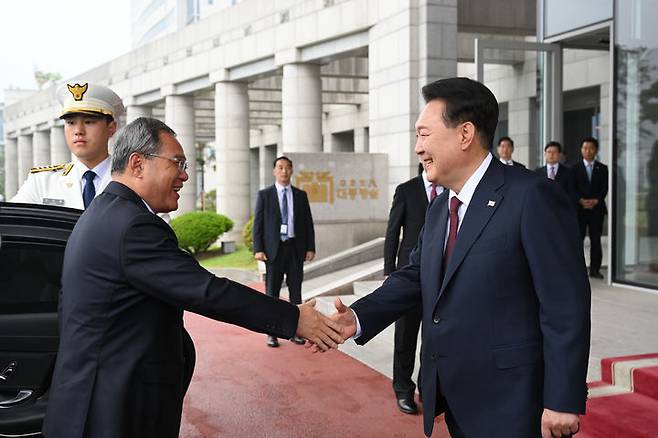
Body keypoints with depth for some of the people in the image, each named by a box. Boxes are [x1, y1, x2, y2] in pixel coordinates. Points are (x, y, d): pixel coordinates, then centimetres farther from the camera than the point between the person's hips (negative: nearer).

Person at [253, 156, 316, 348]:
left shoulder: (301, 195, 9)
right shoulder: (264, 195, 3)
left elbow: (308, 223, 8)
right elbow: (258, 223, -1)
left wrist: (310, 248, 0)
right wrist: (258, 249, -9)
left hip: (296, 248, 2)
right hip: (274, 248, -2)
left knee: (295, 290, 5)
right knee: (272, 291, 3)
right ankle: (271, 333, 9)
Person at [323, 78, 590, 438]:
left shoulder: (532, 197, -15)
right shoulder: (439, 208, 10)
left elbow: (566, 307, -16)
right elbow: (414, 276, 11)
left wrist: (562, 401, -16)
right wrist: (358, 318, -5)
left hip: (508, 402, -7)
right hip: (452, 396, 7)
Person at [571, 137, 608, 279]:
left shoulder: (602, 168, 12)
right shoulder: (575, 168, 9)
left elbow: (605, 188, 3)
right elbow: (572, 188, 0)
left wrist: (595, 201, -12)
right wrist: (581, 200, -15)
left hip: (597, 208, 1)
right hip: (579, 208, -1)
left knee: (596, 240, 1)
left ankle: (595, 269, 5)